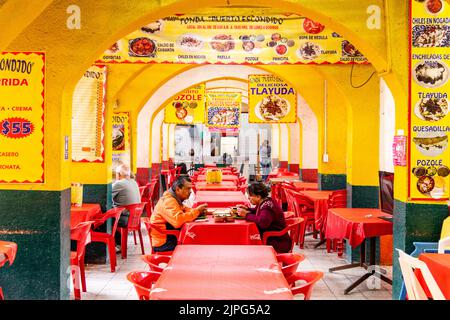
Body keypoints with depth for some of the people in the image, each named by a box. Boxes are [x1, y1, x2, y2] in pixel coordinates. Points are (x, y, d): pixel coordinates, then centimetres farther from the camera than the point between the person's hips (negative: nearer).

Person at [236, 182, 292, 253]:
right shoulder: (262, 203, 6)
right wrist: (247, 209, 6)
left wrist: (246, 215, -27)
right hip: (270, 239, 9)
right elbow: (257, 211, 26)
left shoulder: (268, 205, -22)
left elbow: (263, 222, -38)